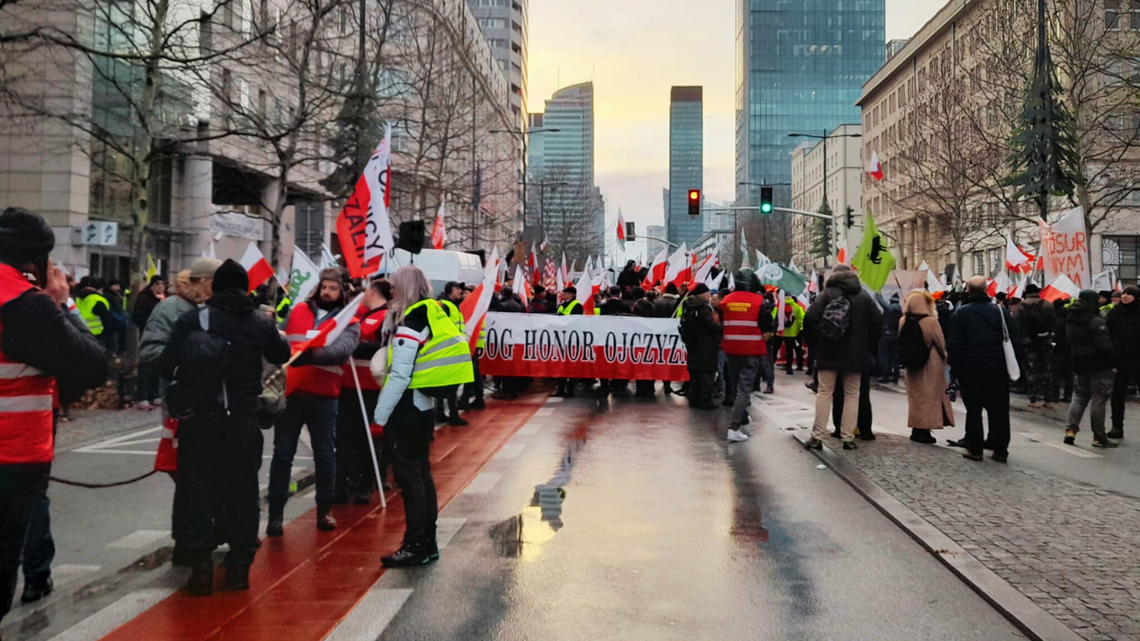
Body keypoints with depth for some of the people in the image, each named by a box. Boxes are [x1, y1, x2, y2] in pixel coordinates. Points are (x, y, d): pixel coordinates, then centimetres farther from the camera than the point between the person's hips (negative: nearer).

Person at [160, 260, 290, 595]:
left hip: (198, 418, -1)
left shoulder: (191, 320, -5)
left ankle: (200, 566, 2)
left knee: (196, 487, 5)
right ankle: (239, 566, 14)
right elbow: (282, 354, 19)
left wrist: (186, 379, 14)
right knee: (242, 489, 10)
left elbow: (165, 366, -7)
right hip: (242, 420, 1)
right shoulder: (260, 322, 1)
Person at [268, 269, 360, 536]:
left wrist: (311, 355, -34)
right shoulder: (297, 311, 9)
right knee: (282, 455, 5)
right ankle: (275, 515, 13)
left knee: (325, 455, 8)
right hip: (289, 393, 2)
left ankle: (324, 510, 24)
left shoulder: (348, 322, 1)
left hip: (323, 398, -1)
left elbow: (342, 350, -18)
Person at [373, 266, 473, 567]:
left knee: (408, 475, -2)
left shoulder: (409, 325, -16)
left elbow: (400, 376, -20)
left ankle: (415, 546, 4)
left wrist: (380, 415, -15)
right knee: (421, 474, 14)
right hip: (422, 407, 9)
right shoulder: (432, 315, 10)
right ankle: (428, 543, 22)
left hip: (406, 410, -9)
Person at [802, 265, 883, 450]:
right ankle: (848, 437, 4)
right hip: (856, 354, 2)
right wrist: (869, 346, 9)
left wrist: (813, 342, 0)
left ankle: (817, 436, 0)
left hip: (829, 352, -2)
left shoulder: (827, 293, 0)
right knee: (852, 394, 8)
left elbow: (810, 318, -12)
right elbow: (878, 321, 3)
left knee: (824, 393, 4)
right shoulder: (864, 296, 8)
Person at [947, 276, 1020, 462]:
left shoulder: (961, 312, -5)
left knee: (973, 409, 5)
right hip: (997, 368, 2)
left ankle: (975, 449, 5)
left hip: (970, 367, -2)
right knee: (999, 409, 9)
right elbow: (1014, 337, 2)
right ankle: (1000, 450, 13)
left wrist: (955, 368, -1)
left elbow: (953, 344, -6)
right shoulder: (1000, 310, 0)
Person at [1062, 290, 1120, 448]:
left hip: (1079, 365, 7)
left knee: (1079, 397, 14)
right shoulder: (1096, 321, -17)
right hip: (1098, 366, -7)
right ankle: (1099, 436, 4)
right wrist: (1111, 364, -11)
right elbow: (1105, 346, -19)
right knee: (1098, 400, -1)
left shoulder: (1070, 320, 8)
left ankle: (1071, 429, 3)